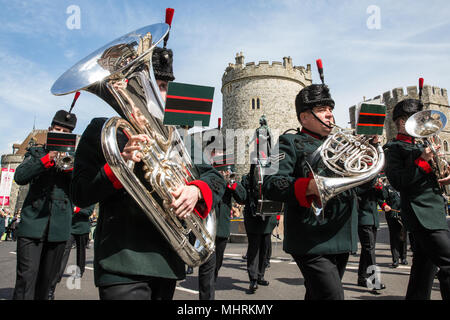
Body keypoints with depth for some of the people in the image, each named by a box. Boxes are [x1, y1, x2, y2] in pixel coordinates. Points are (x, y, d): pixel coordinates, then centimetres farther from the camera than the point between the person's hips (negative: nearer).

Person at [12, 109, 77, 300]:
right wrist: (48, 158, -16)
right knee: (26, 278, -8)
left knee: (46, 280, 9)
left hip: (59, 227, 1)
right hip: (33, 221, -1)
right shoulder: (36, 152, 12)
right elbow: (19, 177, -6)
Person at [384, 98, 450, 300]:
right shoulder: (394, 148, -6)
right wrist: (423, 161, -17)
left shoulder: (419, 146, 21)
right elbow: (398, 183, -17)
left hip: (432, 211, 9)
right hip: (421, 213, -9)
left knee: (425, 267, 13)